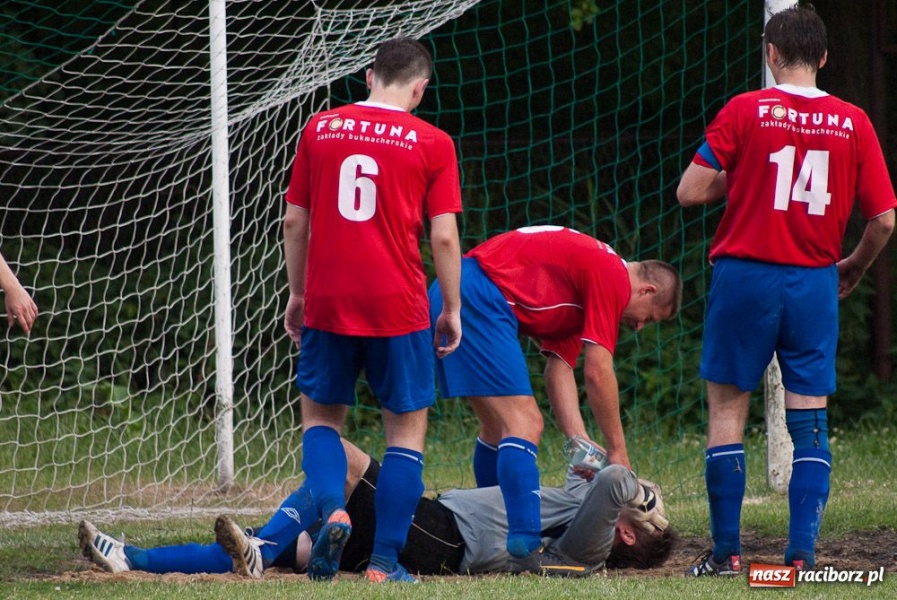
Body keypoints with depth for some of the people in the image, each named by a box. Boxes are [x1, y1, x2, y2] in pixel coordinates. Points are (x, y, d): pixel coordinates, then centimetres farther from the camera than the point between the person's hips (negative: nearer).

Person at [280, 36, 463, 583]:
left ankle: (333, 511, -9)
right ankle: (386, 562, 2)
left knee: (321, 415, 18)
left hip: (327, 303, 2)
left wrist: (297, 294, 20)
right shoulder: (432, 143, -2)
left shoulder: (320, 129, 6)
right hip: (399, 308, -2)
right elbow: (444, 236, -4)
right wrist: (452, 309, 6)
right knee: (408, 427, 8)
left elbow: (295, 222, 9)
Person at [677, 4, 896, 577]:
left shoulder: (745, 111, -5)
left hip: (745, 275, -2)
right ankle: (802, 555, -2)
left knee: (727, 410, 7)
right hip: (815, 283, 2)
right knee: (810, 422, 6)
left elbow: (689, 191, -6)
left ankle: (726, 552, 5)